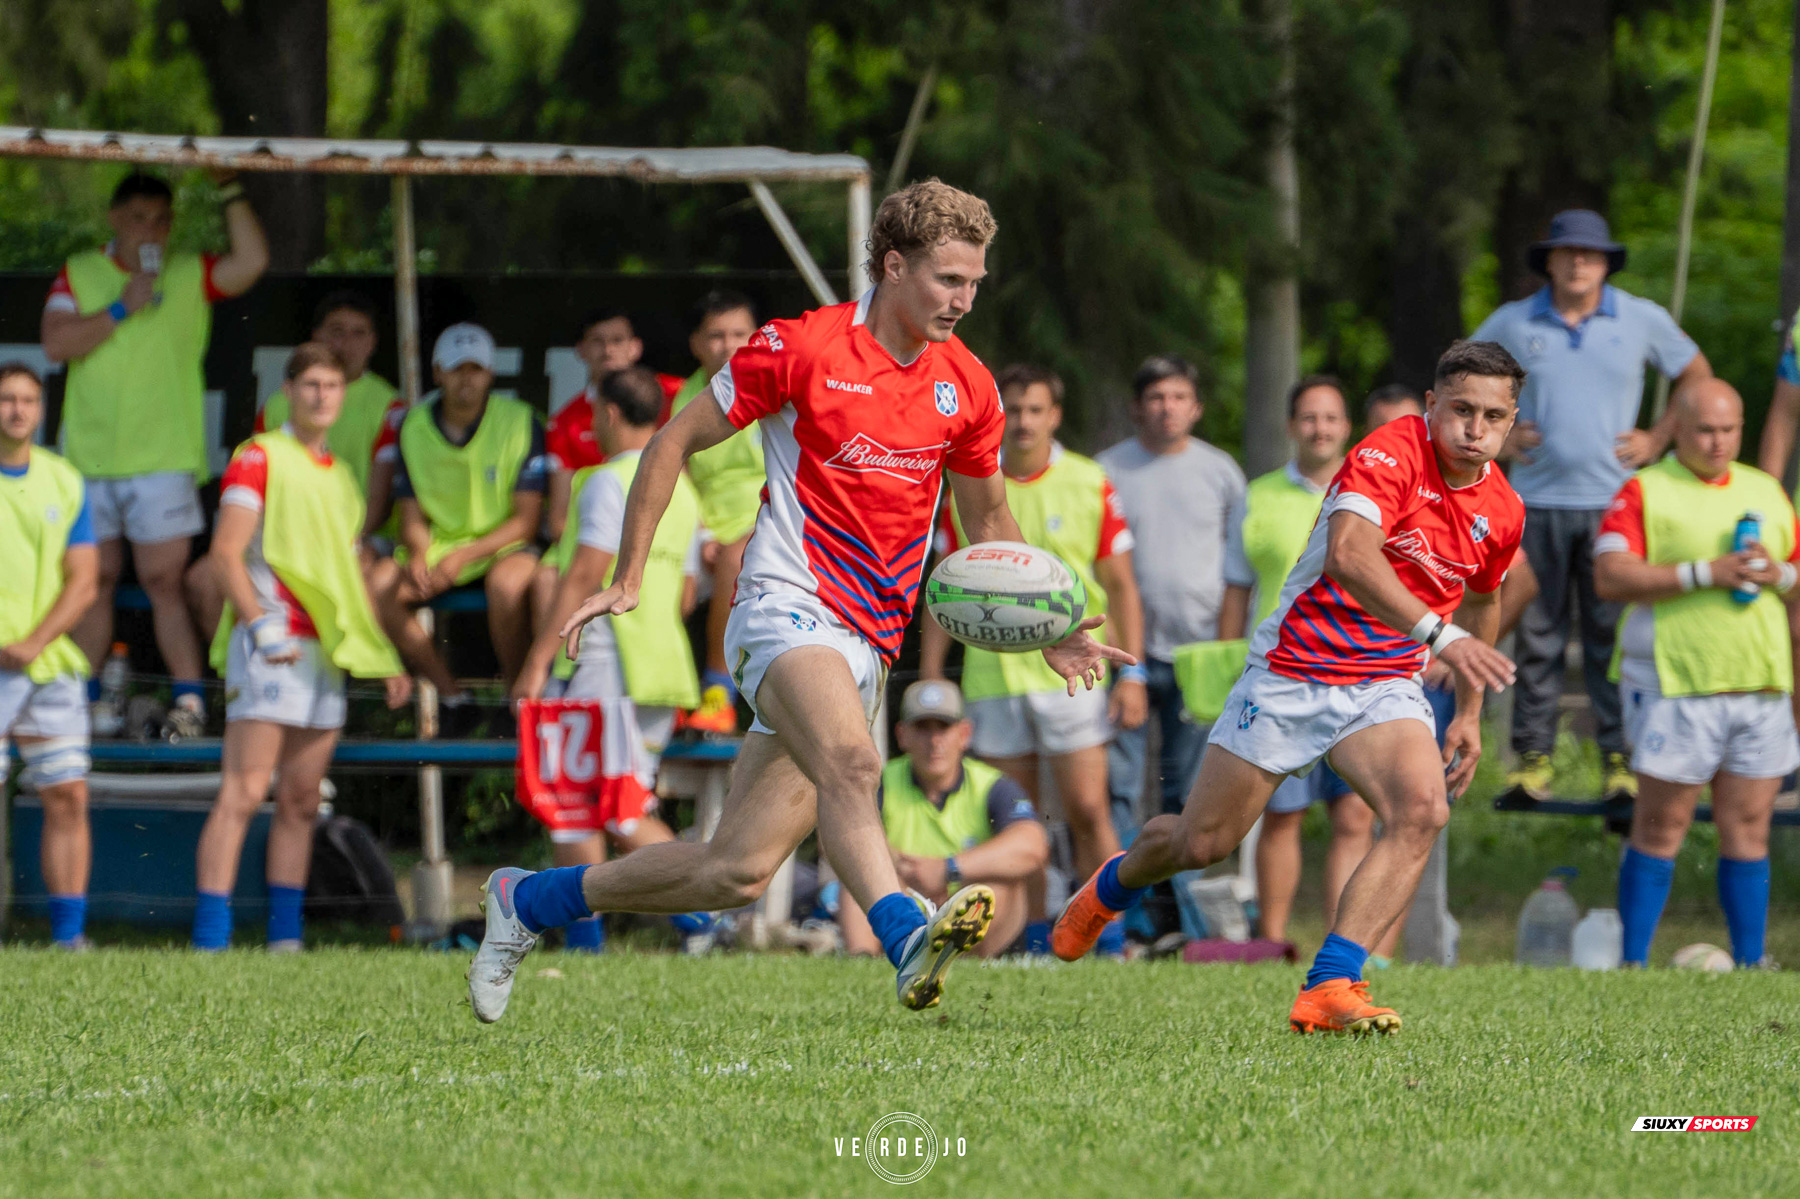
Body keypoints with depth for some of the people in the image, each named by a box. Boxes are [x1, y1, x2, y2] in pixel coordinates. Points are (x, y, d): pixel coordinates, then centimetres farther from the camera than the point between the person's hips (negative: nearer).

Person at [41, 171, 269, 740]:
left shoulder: (191, 276, 5)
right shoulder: (79, 274, 8)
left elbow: (252, 261, -12)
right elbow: (56, 344, -4)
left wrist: (230, 191, -14)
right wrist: (121, 308, -10)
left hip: (163, 457, -2)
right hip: (89, 455, 2)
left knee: (163, 579, -9)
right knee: (95, 577, 7)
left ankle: (189, 699, -8)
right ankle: (88, 698, 13)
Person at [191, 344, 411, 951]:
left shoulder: (341, 475, 21)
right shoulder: (260, 456, -1)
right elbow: (226, 552, -9)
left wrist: (387, 658, 22)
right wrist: (260, 625, -19)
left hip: (329, 650, 7)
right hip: (271, 647, -7)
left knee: (301, 802, 7)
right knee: (244, 792, -13)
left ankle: (285, 938, 9)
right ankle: (209, 940, -18)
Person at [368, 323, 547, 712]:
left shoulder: (521, 422, -9)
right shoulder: (415, 427, 2)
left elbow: (526, 520, -11)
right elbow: (411, 516, 5)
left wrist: (464, 556, -24)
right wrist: (418, 557, -20)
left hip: (502, 545, -4)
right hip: (438, 544, 4)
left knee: (507, 582, -39)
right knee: (376, 584, -24)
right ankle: (451, 694, -12)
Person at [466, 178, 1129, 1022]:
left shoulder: (967, 389, 10)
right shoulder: (801, 348, -5)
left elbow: (987, 520, 24)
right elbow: (673, 444, 3)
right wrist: (628, 580, -1)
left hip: (870, 641, 6)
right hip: (788, 606, -5)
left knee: (739, 870, 2)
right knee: (850, 762, -36)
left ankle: (530, 899, 20)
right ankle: (905, 938, -56)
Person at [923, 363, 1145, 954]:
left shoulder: (1089, 484, 1)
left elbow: (1120, 584, 4)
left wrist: (1132, 673, -3)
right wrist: (930, 677, 8)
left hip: (1072, 674, -2)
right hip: (992, 678, 2)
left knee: (1088, 810, -10)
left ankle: (1109, 939, -6)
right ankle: (1035, 939, 10)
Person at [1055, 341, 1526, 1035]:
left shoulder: (1502, 511, 2)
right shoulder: (1391, 454, -21)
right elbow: (1348, 555, -39)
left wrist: (1470, 714, 22)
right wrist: (1437, 633, -48)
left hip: (1385, 686, 5)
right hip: (1293, 670, -4)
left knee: (1422, 810, -25)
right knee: (1202, 843, 5)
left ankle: (1330, 988, -27)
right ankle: (1113, 887, 42)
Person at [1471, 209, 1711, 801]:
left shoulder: (1643, 320, 4)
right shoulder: (1512, 324, 4)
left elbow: (1695, 374, 18)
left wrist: (1659, 438, 8)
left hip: (1612, 501, -1)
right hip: (1538, 502, 1)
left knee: (1612, 634, -2)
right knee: (1538, 634, 2)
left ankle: (1620, 758, 3)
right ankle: (1533, 757, 8)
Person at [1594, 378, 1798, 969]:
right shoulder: (1644, 492, 0)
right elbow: (1610, 576, -12)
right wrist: (1704, 574, -19)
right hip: (1675, 685, -5)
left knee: (1748, 828, 4)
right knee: (1660, 828, -3)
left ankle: (1750, 963, 7)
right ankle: (1633, 963, 3)